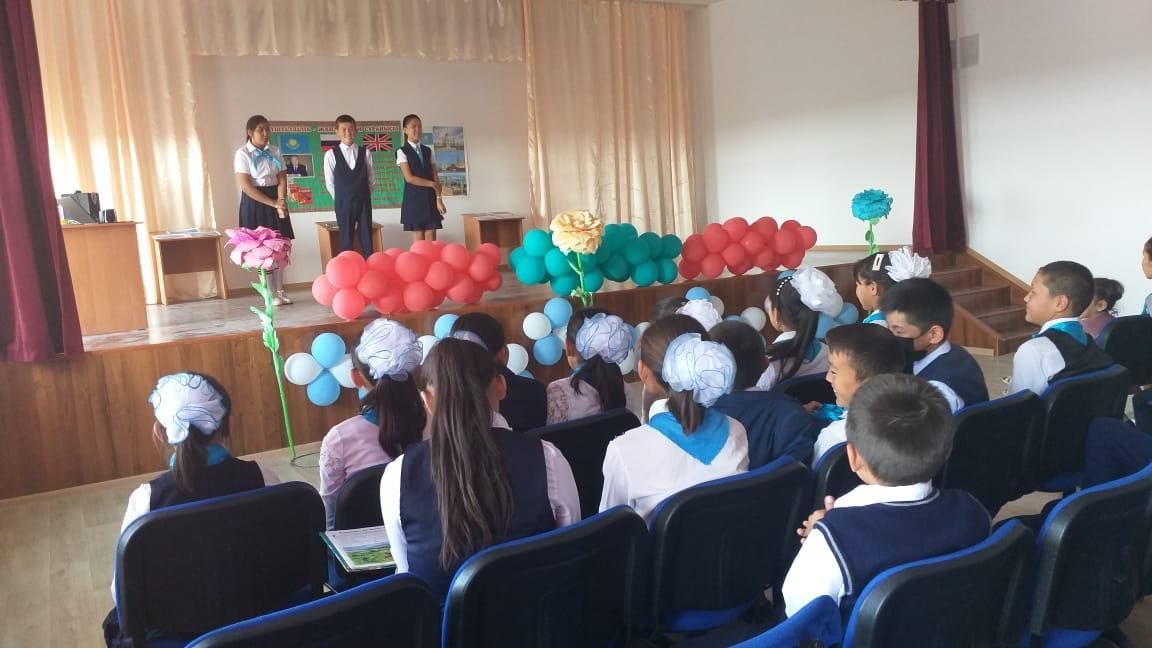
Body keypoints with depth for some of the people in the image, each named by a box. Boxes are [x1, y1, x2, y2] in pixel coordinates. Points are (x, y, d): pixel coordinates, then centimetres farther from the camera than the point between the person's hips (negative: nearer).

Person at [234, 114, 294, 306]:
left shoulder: (275, 152, 6)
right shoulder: (242, 154, -8)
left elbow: (282, 179, 2)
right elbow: (246, 186, -14)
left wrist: (281, 202, -15)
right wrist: (273, 203, -18)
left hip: (276, 200, 4)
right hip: (255, 203, -4)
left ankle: (279, 291, 14)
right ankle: (270, 294, 6)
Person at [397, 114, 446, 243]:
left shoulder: (427, 151, 12)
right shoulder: (402, 151, -2)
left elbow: (435, 176, 6)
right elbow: (409, 178, -11)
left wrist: (439, 198, -6)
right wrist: (432, 184, -9)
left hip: (430, 198, 4)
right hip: (414, 198, -4)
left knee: (431, 240, 0)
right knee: (418, 240, -3)